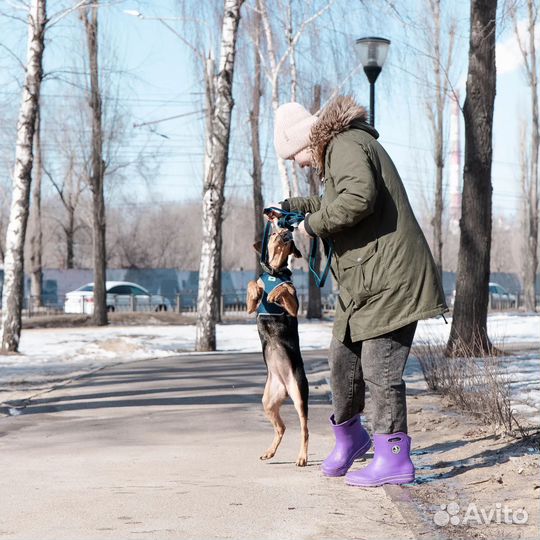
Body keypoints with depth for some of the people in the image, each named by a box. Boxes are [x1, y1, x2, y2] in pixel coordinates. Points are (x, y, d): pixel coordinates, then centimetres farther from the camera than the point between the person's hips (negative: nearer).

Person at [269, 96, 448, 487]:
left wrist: (313, 224, -16)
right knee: (343, 360, 16)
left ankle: (394, 459, -1)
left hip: (389, 281, -11)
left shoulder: (346, 145, -11)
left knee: (380, 368, -8)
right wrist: (293, 206, 34)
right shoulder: (341, 148, 22)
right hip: (364, 283, 11)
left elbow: (358, 198, -30)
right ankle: (349, 436, 34)